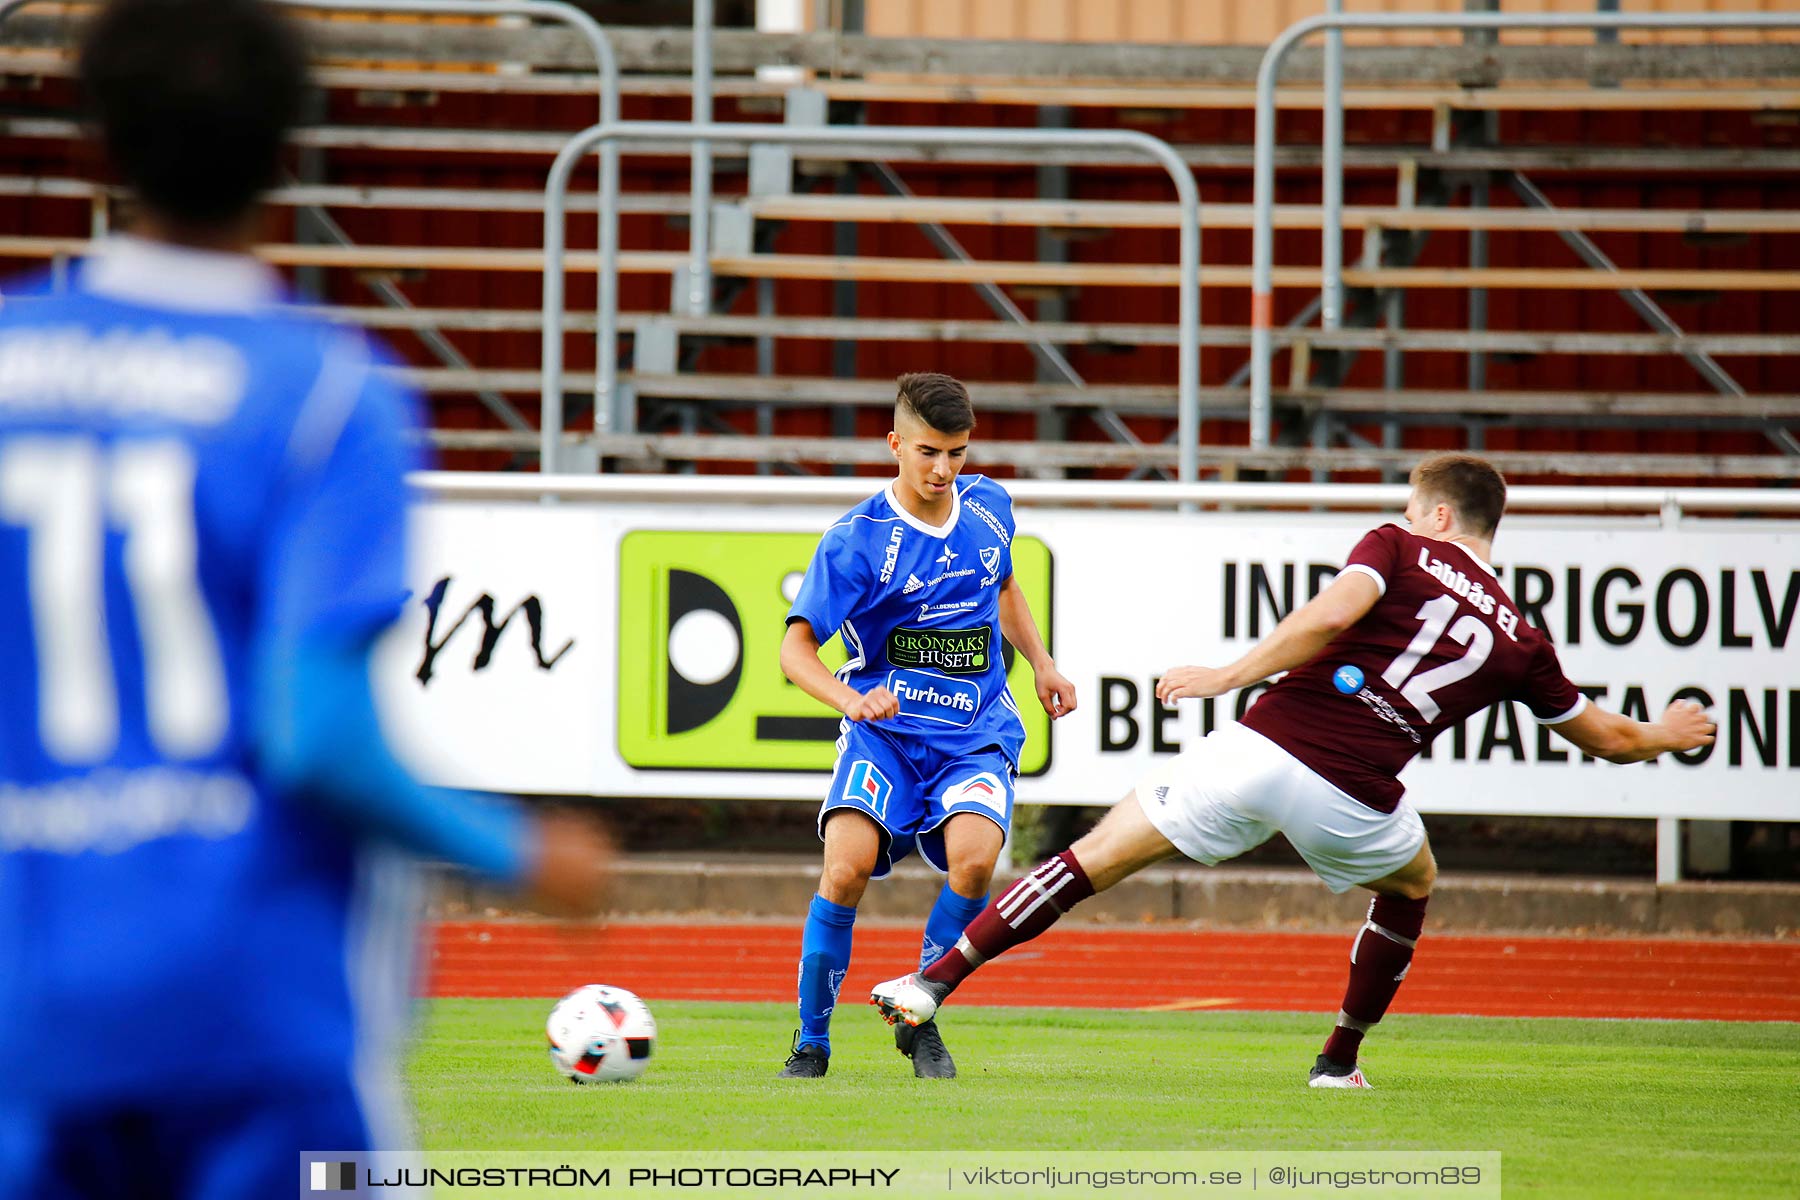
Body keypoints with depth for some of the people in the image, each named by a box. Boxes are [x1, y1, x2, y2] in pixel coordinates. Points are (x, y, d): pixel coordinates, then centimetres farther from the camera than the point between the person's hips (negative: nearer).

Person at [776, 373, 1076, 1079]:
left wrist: (1042, 664, 20)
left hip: (975, 735, 3)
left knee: (974, 857, -26)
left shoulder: (988, 508, 5)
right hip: (884, 731, -3)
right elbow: (796, 647, -14)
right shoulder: (856, 541, -11)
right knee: (848, 863, -26)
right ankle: (811, 1042, -6)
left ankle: (921, 1016, -2)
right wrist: (851, 698, -31)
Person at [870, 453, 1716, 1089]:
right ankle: (1340, 1062, 34)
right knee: (1411, 884, 35)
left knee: (1094, 860, 6)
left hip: (1263, 747, -2)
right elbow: (1606, 738, 30)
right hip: (1352, 799, 2)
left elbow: (1329, 617, -12)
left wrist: (1231, 675, -6)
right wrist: (1666, 735, 51)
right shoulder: (1518, 641, 17)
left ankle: (938, 979, -2)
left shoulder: (1400, 550, 10)